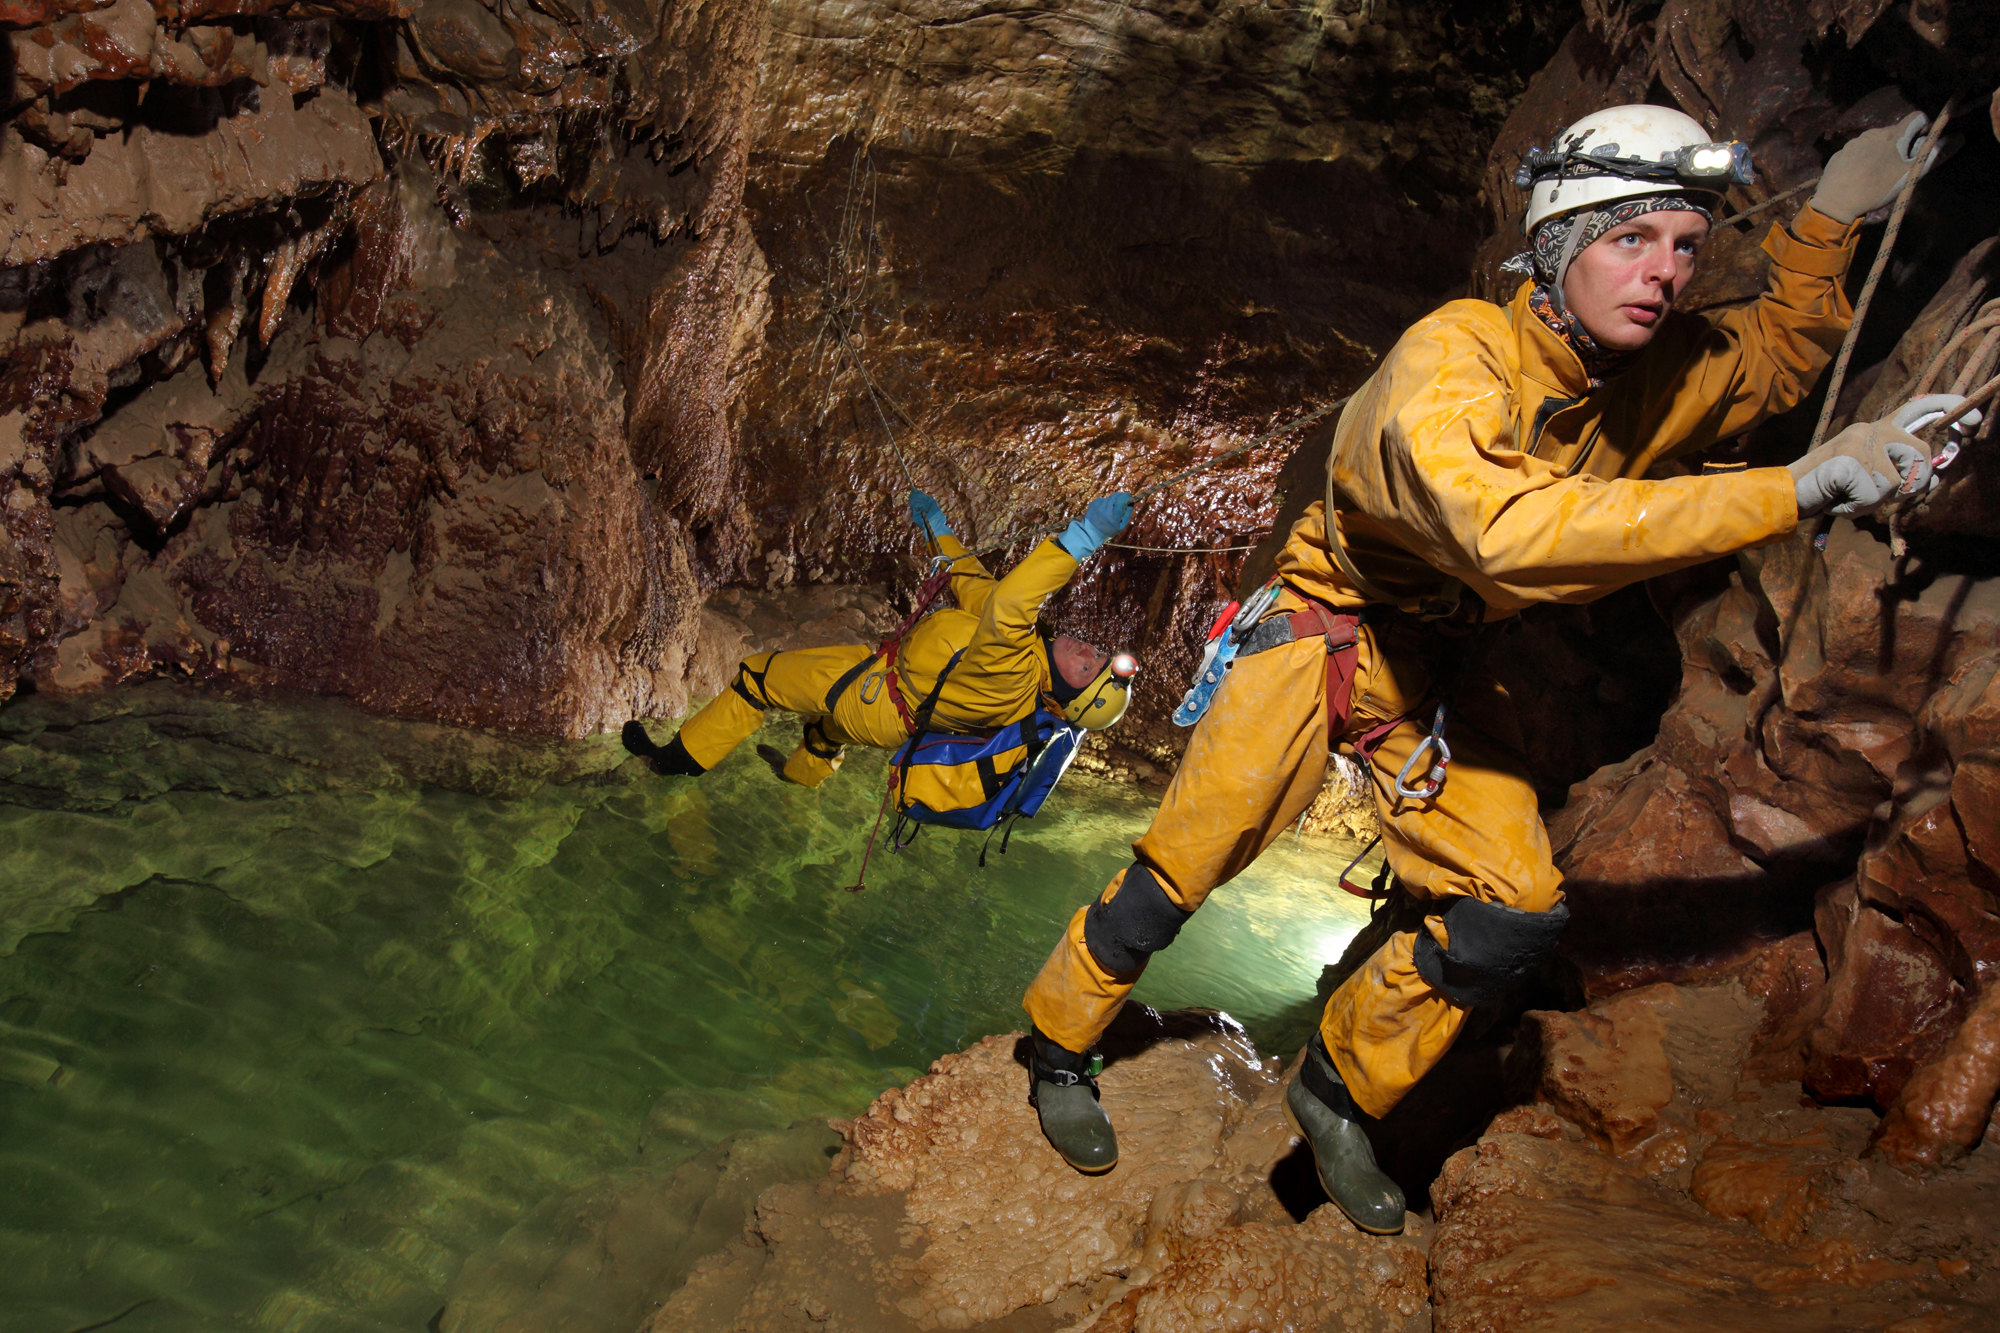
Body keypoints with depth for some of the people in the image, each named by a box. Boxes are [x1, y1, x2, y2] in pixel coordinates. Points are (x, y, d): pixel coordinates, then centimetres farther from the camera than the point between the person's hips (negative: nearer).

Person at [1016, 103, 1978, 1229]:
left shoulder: (1660, 374, -6)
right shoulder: (1453, 355, -29)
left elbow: (1784, 353, 17)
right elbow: (1510, 532, -47)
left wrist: (1832, 217, -1)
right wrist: (1790, 492, -46)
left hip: (1440, 661, 6)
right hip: (1331, 625, -5)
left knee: (1518, 915, -3)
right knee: (1177, 876, -1)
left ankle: (1342, 1091, 18)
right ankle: (1060, 1044, 25)